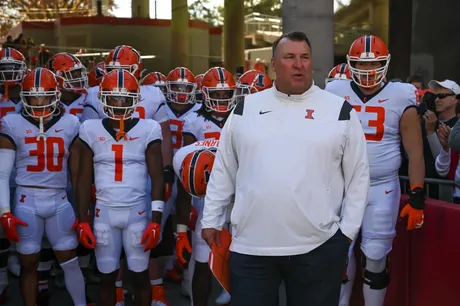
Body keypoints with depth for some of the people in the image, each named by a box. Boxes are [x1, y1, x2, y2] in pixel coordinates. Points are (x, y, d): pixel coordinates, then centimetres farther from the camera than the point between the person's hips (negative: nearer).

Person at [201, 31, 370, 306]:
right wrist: (211, 220, 10)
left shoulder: (340, 111, 1)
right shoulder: (246, 109, 6)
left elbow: (357, 176, 4)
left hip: (318, 246, -1)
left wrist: (348, 230, 0)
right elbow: (223, 170, 11)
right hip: (251, 246, 1)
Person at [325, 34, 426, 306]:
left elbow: (415, 152, -1)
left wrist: (417, 197, -6)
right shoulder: (336, 94, 2)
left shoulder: (400, 98, -3)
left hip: (381, 188, -1)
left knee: (376, 256, 3)